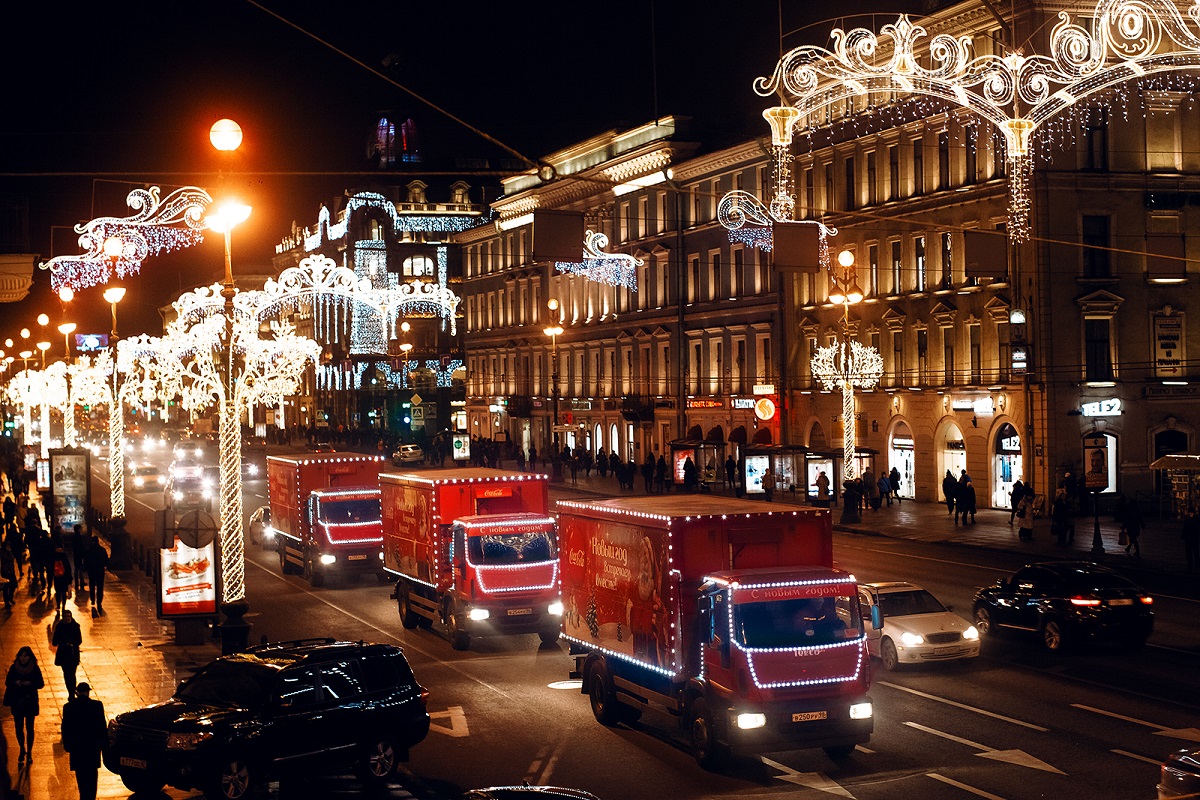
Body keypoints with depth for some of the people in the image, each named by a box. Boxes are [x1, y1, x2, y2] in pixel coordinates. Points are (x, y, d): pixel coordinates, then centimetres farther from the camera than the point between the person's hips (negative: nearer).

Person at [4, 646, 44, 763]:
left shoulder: (35, 669, -7)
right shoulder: (14, 668, -4)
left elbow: (41, 683, -4)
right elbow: (7, 683, 2)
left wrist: (30, 683, -22)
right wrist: (15, 683, -19)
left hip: (30, 702, -1)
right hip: (17, 702, 1)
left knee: (29, 728, 5)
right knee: (19, 728, 7)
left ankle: (29, 752, 18)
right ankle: (22, 751, 25)